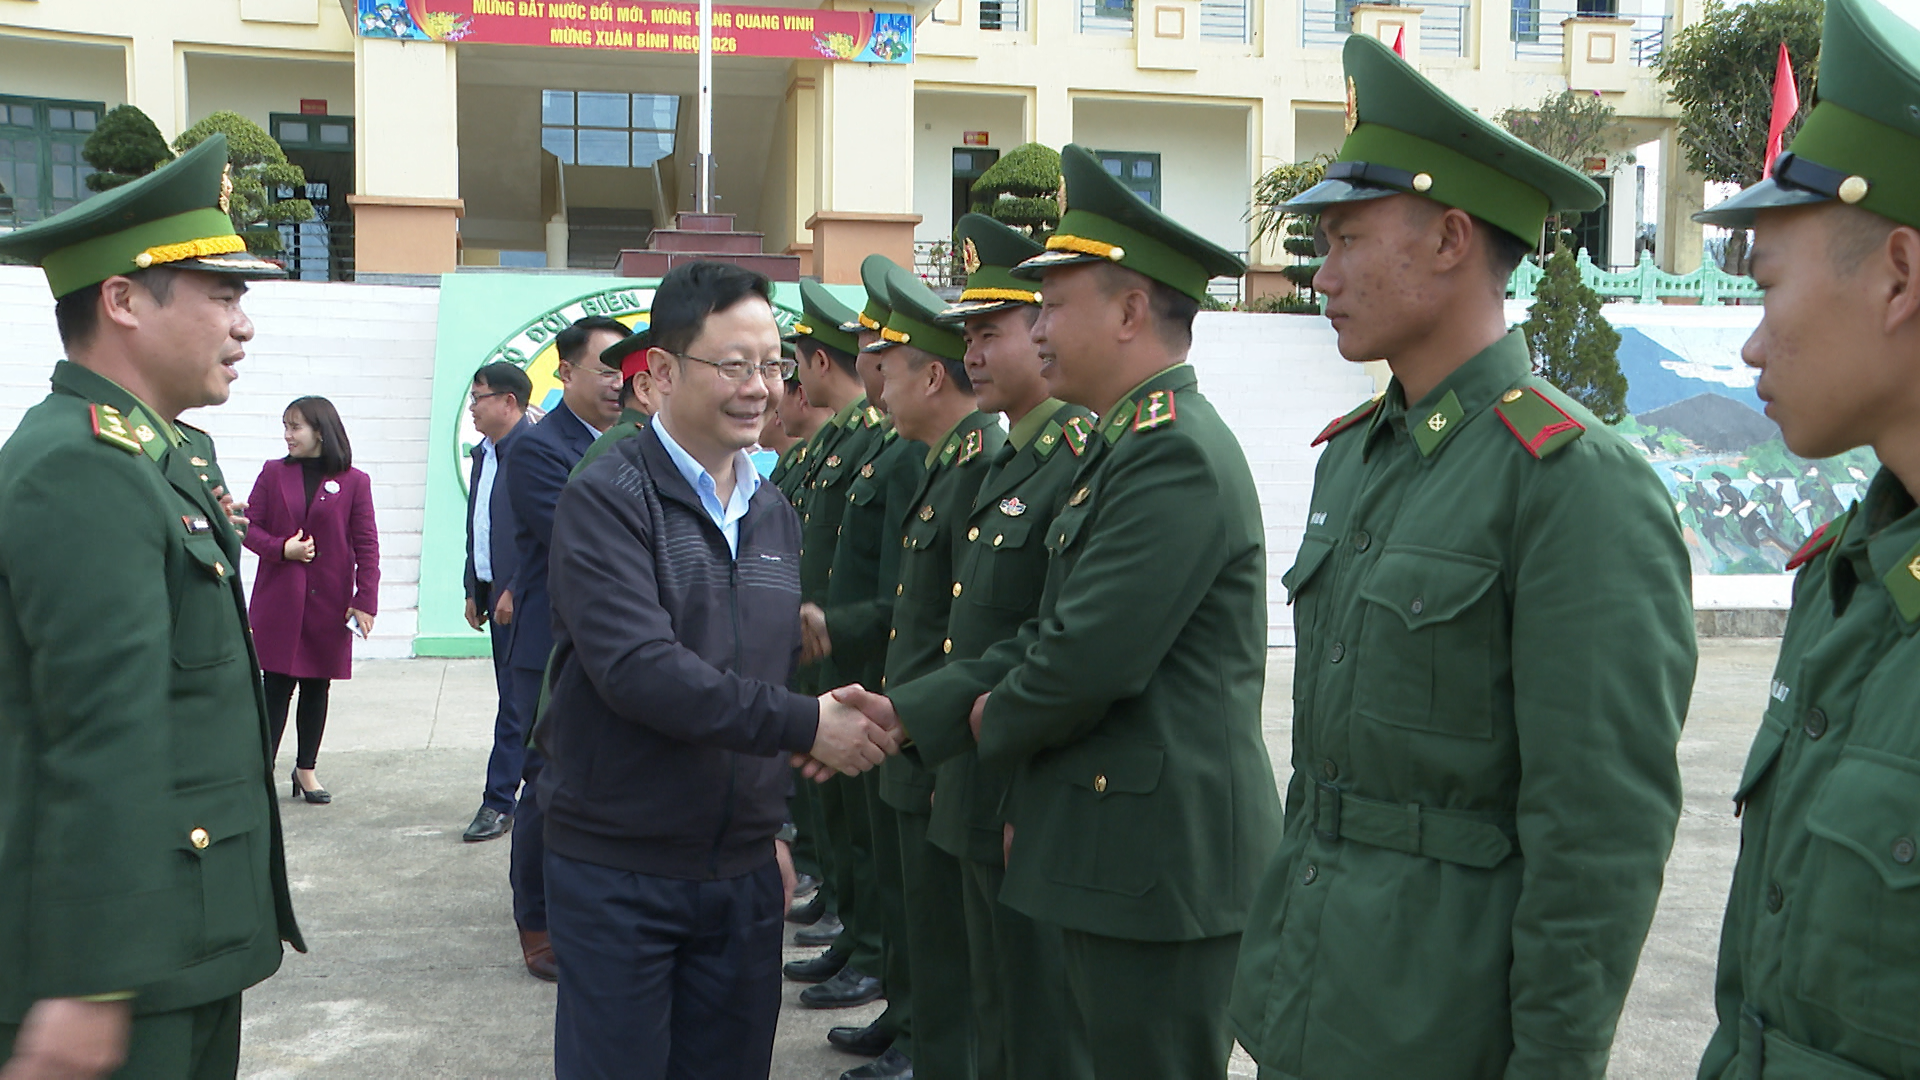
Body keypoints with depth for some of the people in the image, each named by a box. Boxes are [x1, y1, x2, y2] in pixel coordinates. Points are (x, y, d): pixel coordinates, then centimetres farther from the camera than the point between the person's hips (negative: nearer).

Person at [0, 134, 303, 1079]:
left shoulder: (171, 453, 12)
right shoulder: (80, 472, -19)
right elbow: (106, 741, -24)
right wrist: (91, 984, -25)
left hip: (193, 931, 9)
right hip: (122, 954, -9)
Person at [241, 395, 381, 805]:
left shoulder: (353, 482, -1)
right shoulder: (274, 473, 5)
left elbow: (366, 545, -2)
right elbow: (250, 526, 5)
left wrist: (365, 601, -8)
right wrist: (282, 549, -14)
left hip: (328, 601, 0)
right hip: (277, 599, 0)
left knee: (316, 686, 9)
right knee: (276, 686, -1)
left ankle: (306, 770, 22)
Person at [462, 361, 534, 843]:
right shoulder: (482, 454, 15)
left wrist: (515, 591, -18)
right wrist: (474, 590, 17)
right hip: (495, 594, 9)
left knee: (516, 699, -3)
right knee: (515, 696, 12)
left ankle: (499, 800, 5)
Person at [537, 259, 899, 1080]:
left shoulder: (775, 515, 10)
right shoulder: (605, 499, -12)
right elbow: (637, 668, -24)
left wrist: (774, 822, 14)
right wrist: (804, 724, -23)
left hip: (744, 871, 6)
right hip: (618, 870, -6)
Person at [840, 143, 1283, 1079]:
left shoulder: (1175, 454, -19)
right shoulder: (1126, 445, 14)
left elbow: (1090, 661, -25)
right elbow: (1048, 634, 13)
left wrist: (991, 723, -5)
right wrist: (903, 713, 6)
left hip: (1162, 863, -10)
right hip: (1121, 854, 10)